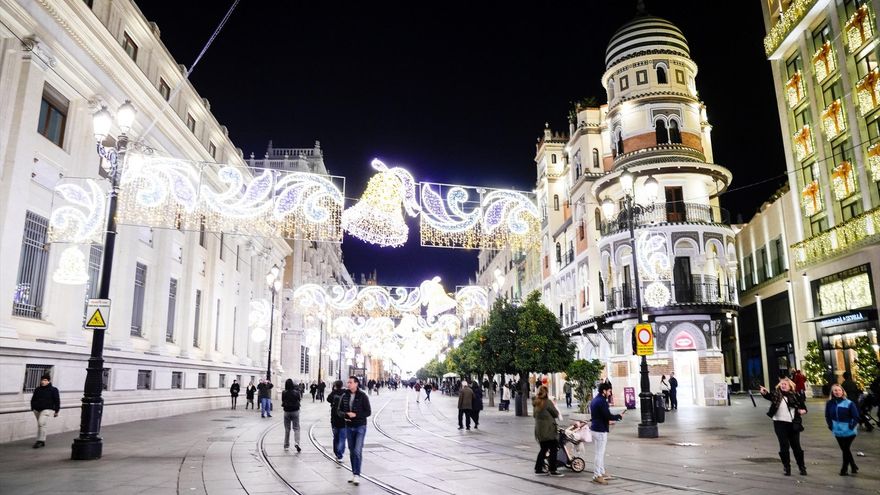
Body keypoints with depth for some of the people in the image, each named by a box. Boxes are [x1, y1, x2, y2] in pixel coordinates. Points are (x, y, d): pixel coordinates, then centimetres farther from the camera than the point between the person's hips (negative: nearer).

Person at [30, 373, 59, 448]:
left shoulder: (53, 390, -2)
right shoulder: (37, 390, 11)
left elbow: (57, 401, 0)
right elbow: (33, 399, 22)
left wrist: (56, 411, -1)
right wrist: (33, 408, 14)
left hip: (47, 410, -6)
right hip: (37, 410, 6)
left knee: (41, 423, -21)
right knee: (40, 425, 12)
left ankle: (40, 441, -16)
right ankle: (42, 441, 24)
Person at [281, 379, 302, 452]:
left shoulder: (284, 393, -9)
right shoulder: (296, 392, -9)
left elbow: (282, 402, -1)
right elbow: (299, 399, 5)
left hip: (287, 412, 1)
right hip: (295, 411, -1)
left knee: (287, 429, 13)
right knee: (296, 428, 2)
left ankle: (286, 445, 20)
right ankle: (296, 442, -19)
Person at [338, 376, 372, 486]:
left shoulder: (363, 396, -10)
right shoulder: (345, 396, 2)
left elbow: (368, 412, -9)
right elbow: (340, 410, 8)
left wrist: (355, 415, -21)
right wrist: (345, 415, -14)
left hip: (360, 427, -5)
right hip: (349, 427, 5)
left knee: (358, 451, -12)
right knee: (351, 451, 11)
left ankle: (357, 475, -7)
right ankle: (354, 473, 21)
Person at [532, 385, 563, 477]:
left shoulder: (535, 402, 6)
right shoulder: (547, 402, -16)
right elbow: (556, 414, -8)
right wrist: (554, 406, 7)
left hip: (539, 430, 8)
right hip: (548, 430, -8)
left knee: (543, 449, 16)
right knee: (553, 449, 3)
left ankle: (538, 469, 17)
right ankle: (553, 470, 5)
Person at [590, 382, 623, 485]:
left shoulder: (594, 400, 12)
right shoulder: (602, 401, -19)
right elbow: (608, 416, -22)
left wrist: (607, 421, 16)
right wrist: (619, 416, -6)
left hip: (595, 428, 10)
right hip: (600, 430, -10)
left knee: (600, 452, 18)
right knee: (600, 453, -3)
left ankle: (601, 473, 26)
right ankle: (597, 476, 1)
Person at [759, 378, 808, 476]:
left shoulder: (794, 395, 2)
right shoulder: (776, 394, -3)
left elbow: (802, 404, 13)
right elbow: (769, 396, -20)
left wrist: (803, 410, -10)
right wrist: (764, 393, -42)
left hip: (793, 424, 1)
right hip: (780, 423, -1)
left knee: (796, 446, 8)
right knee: (784, 446, 1)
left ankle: (801, 467, 24)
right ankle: (786, 467, 13)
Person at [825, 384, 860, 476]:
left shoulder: (849, 403, -13)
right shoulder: (830, 403, -3)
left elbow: (856, 417, -7)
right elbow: (827, 416, 9)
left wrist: (851, 426, -13)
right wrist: (831, 426, 0)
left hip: (849, 432, -4)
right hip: (838, 432, 4)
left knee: (845, 450, 2)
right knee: (845, 450, 14)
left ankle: (844, 469, 16)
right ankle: (854, 467, 33)